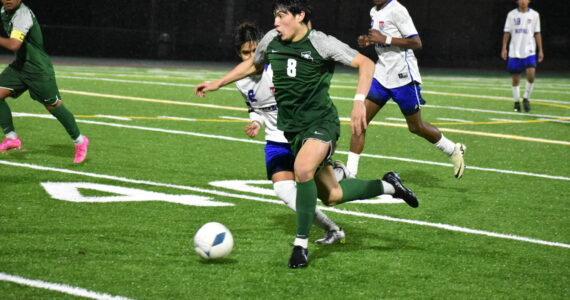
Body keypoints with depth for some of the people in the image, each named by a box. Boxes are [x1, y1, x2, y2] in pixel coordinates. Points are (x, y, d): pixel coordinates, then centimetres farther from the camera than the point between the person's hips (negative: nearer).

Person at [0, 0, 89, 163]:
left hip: (38, 69, -9)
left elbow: (13, 45, -39)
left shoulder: (22, 16, -27)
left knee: (53, 106, 0)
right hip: (19, 65, 9)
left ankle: (79, 141, 16)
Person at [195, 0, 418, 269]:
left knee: (303, 169, -34)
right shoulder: (271, 40, 2)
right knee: (331, 196, 9)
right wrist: (217, 84, 23)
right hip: (292, 128, 6)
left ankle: (301, 245, -20)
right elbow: (253, 64, 24)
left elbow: (365, 63, -14)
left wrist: (359, 102, -26)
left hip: (321, 121, -6)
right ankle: (388, 186, 34)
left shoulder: (321, 43, -14)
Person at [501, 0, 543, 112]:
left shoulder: (534, 15, 5)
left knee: (531, 75, -17)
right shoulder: (512, 14, 3)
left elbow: (537, 33, 9)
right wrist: (504, 48, -3)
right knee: (515, 78, 3)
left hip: (529, 51, 0)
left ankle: (526, 98, 3)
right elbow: (507, 32, 5)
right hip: (515, 52, 0)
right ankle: (516, 102, 17)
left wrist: (540, 50, 5)